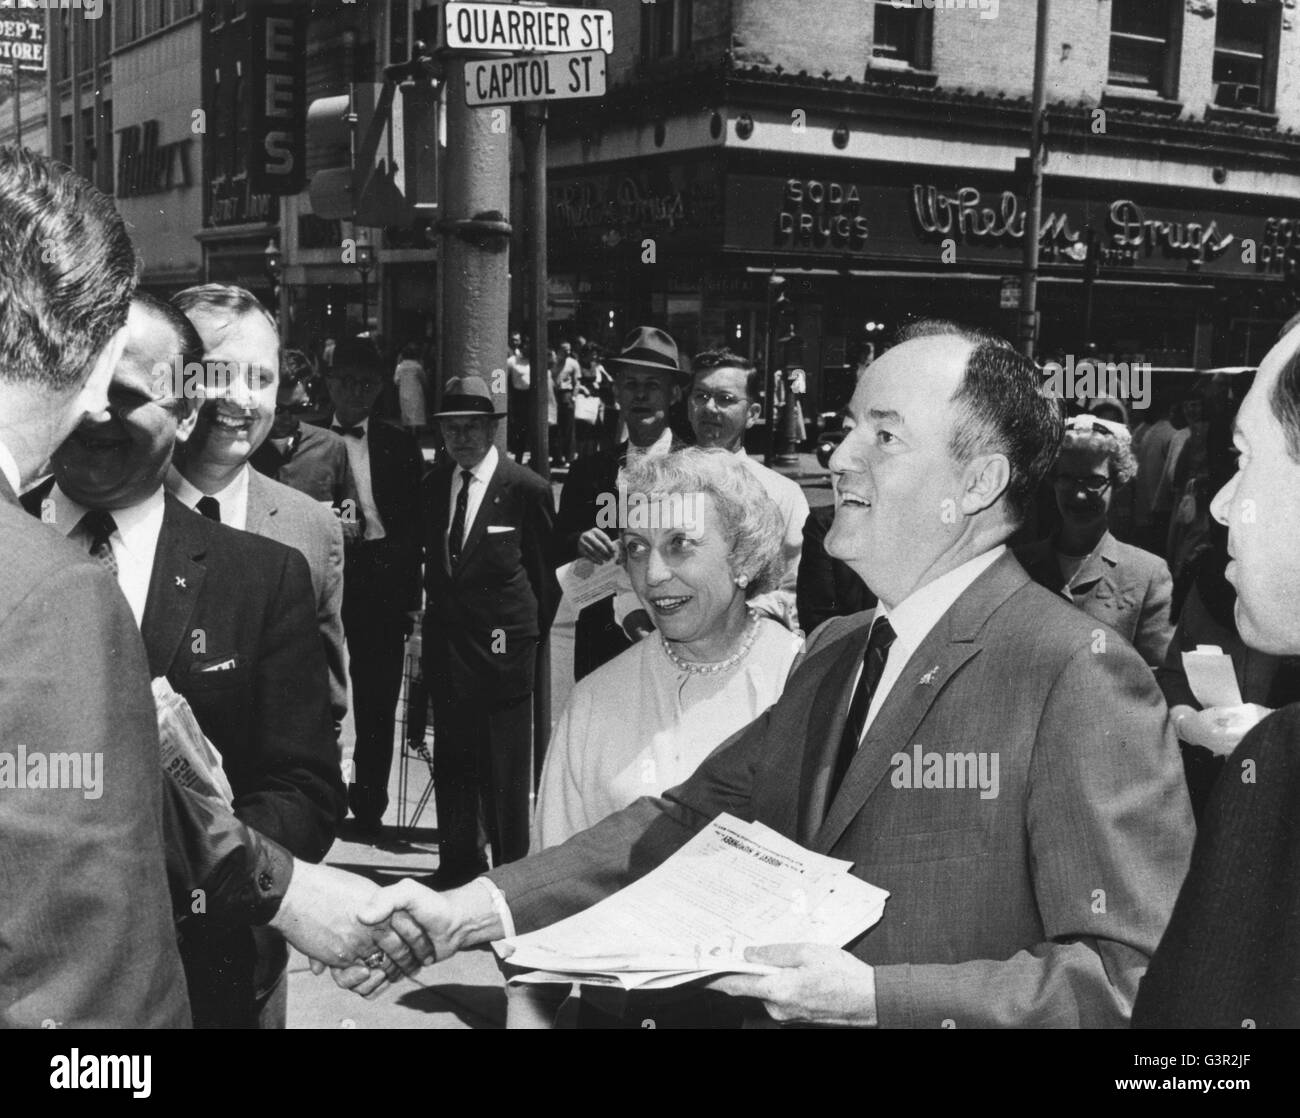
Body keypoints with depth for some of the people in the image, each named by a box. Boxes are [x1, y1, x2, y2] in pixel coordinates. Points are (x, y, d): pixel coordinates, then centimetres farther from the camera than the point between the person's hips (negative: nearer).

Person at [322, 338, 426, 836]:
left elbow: (413, 525, 7)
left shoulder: (400, 446, 9)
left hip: (381, 578, 1)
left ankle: (369, 807, 12)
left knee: (378, 697, 2)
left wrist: (410, 595, 1)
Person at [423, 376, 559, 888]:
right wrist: (431, 608, 11)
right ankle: (458, 861, 27)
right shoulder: (432, 484, 9)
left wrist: (535, 633, 2)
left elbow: (547, 571, -1)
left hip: (503, 648, -5)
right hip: (445, 646, 5)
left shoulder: (526, 488, -8)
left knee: (505, 773, 1)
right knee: (451, 761, 14)